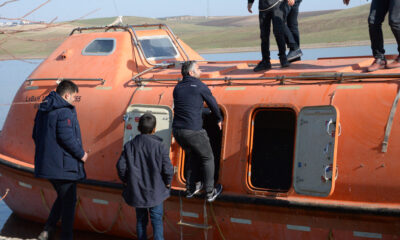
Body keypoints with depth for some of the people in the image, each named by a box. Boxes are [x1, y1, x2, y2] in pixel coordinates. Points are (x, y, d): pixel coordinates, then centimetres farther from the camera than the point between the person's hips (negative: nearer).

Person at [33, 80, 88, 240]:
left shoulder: (43, 109, 14)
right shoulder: (65, 111, -15)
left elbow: (36, 135, 18)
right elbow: (66, 137, -23)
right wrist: (81, 154, -10)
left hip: (46, 164, 9)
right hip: (64, 166, -9)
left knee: (63, 197, 22)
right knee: (69, 201, 3)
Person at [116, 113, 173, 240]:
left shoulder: (129, 145, -6)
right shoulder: (160, 146, -14)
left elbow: (121, 166, -6)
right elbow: (168, 169, -13)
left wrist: (126, 181, 9)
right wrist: (167, 183, 5)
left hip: (136, 191, 3)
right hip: (155, 191, -3)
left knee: (141, 219, 17)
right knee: (157, 220, 7)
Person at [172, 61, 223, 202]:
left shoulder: (177, 87, 12)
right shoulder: (199, 86, -4)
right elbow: (213, 104, 7)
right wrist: (219, 119, 25)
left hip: (177, 130, 6)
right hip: (193, 131, -6)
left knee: (192, 155, 29)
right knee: (207, 158, 14)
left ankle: (191, 188, 33)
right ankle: (210, 192, 18)